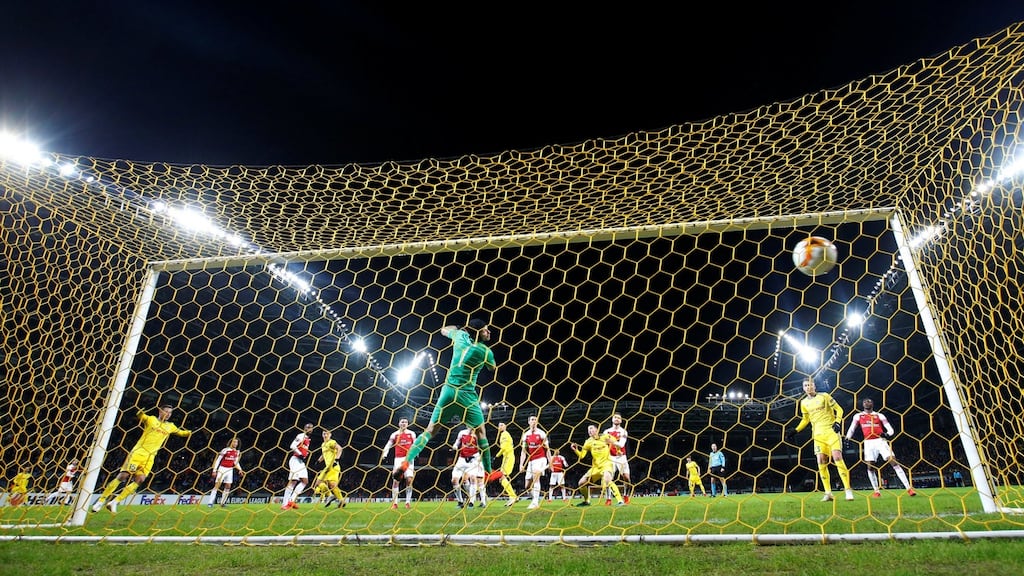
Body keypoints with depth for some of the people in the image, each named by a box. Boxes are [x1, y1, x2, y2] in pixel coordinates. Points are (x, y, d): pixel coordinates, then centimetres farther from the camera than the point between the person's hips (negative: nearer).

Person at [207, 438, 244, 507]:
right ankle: (210, 503, -8)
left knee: (228, 486, 5)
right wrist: (214, 470, -13)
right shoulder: (225, 450, -12)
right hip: (222, 469, -5)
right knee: (217, 485, -11)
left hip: (230, 470, 5)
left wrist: (240, 469, 6)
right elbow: (218, 460, -9)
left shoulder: (237, 452, 5)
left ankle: (223, 502, 14)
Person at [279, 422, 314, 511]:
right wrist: (300, 454, -20)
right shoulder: (301, 436, -8)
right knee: (293, 481, -11)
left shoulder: (308, 439, 20)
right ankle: (284, 504, -8)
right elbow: (292, 446, -18)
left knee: (305, 481, 4)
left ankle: (291, 501, 4)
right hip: (295, 460, -9)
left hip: (301, 462, 10)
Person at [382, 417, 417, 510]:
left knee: (409, 479, -9)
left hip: (409, 458, 0)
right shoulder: (394, 434, 8)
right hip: (398, 459, 1)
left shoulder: (411, 433, 8)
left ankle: (408, 502, -3)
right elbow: (388, 445, 3)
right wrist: (384, 454, -13)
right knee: (395, 480, -5)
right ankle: (394, 503, -1)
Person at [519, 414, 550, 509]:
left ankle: (535, 502, -25)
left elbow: (547, 449, 0)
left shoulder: (541, 433, -3)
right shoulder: (526, 435, 7)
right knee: (528, 485, 4)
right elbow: (523, 451, 9)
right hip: (531, 461, 5)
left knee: (536, 477, -26)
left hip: (540, 459, -5)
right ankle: (535, 499, 26)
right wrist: (521, 464, 1)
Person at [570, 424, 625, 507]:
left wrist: (612, 442, -14)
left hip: (607, 464, -5)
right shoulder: (588, 442, 5)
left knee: (606, 480, -35)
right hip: (595, 467, 5)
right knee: (582, 482, 0)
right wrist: (575, 450, -18)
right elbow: (581, 456, -2)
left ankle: (620, 501, -30)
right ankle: (586, 501, 24)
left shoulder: (605, 437, -3)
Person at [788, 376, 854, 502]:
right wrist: (795, 431, 13)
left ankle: (848, 490, -8)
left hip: (831, 431, -4)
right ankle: (828, 493, 3)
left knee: (837, 458, -15)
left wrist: (838, 422, -17)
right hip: (818, 435, 4)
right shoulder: (804, 403, 10)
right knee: (821, 463, -3)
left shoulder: (824, 396, -3)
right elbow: (805, 419, 21)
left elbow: (839, 409, 0)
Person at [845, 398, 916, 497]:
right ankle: (876, 491, 9)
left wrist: (887, 434, -17)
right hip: (868, 443, 1)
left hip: (880, 441, -1)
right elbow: (851, 429, 14)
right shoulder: (858, 416, 13)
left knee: (894, 462, -11)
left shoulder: (879, 415, 9)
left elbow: (891, 429, 6)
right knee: (870, 467, -2)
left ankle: (909, 488, -10)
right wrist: (847, 439, 0)